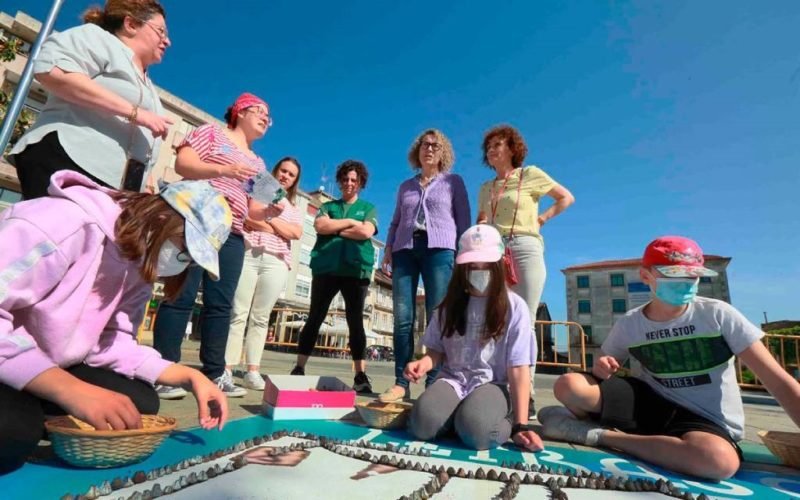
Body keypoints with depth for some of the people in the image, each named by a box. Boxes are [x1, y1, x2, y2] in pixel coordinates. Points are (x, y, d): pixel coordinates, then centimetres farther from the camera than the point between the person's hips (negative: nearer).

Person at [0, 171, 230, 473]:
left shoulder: (140, 268, -2)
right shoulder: (66, 223, -28)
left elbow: (110, 344, -6)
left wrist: (191, 377, -15)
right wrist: (73, 390, -41)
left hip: (50, 369, 7)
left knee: (142, 402, -9)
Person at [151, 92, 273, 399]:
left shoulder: (258, 163, 24)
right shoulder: (211, 133, 10)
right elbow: (182, 164, -4)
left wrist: (271, 211, -3)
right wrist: (223, 170, -19)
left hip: (232, 235, 6)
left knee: (220, 304, 3)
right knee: (181, 297, -7)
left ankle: (215, 373, 9)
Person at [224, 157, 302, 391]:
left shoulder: (293, 209, 22)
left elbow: (296, 233, 3)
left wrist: (268, 218, -1)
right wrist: (277, 223, -4)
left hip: (276, 262, 2)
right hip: (247, 255, -2)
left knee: (261, 318, 1)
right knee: (237, 313, -6)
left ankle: (253, 372, 3)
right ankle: (226, 369, -3)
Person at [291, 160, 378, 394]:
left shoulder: (368, 208, 15)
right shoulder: (328, 206, 19)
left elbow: (366, 232, -5)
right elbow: (320, 226, -2)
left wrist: (335, 229, -1)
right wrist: (349, 222, -2)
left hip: (356, 270, -1)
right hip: (326, 268, 2)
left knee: (356, 322, -3)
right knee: (315, 319, 4)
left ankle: (361, 376, 0)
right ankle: (299, 369, 12)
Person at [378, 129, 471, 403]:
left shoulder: (454, 181, 14)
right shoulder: (406, 186, 23)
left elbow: (464, 221, 9)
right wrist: (388, 251, 7)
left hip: (439, 249, -3)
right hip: (405, 250, 3)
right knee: (402, 318, -5)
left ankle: (433, 383, -4)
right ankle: (400, 382, -1)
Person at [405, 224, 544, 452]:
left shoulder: (514, 307, -3)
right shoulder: (451, 304, 7)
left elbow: (519, 369, -6)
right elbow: (437, 350, 13)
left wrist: (520, 425, -11)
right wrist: (423, 364, -12)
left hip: (493, 384, -2)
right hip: (453, 380, 3)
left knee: (474, 428, -35)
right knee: (423, 423, -29)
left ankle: (506, 425, -2)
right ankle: (459, 416, 2)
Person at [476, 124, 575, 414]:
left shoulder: (530, 175, 7)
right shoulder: (486, 188, 19)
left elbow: (567, 198, 12)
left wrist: (541, 219, 2)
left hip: (525, 250, -4)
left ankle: (526, 393, -1)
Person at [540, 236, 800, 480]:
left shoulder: (719, 314, -12)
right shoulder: (628, 324, -6)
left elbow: (778, 380, -11)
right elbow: (607, 369, 7)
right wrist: (601, 369, -19)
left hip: (707, 421, 0)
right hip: (652, 403, 1)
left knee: (720, 460, -40)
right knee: (568, 386, -23)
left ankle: (597, 434, -22)